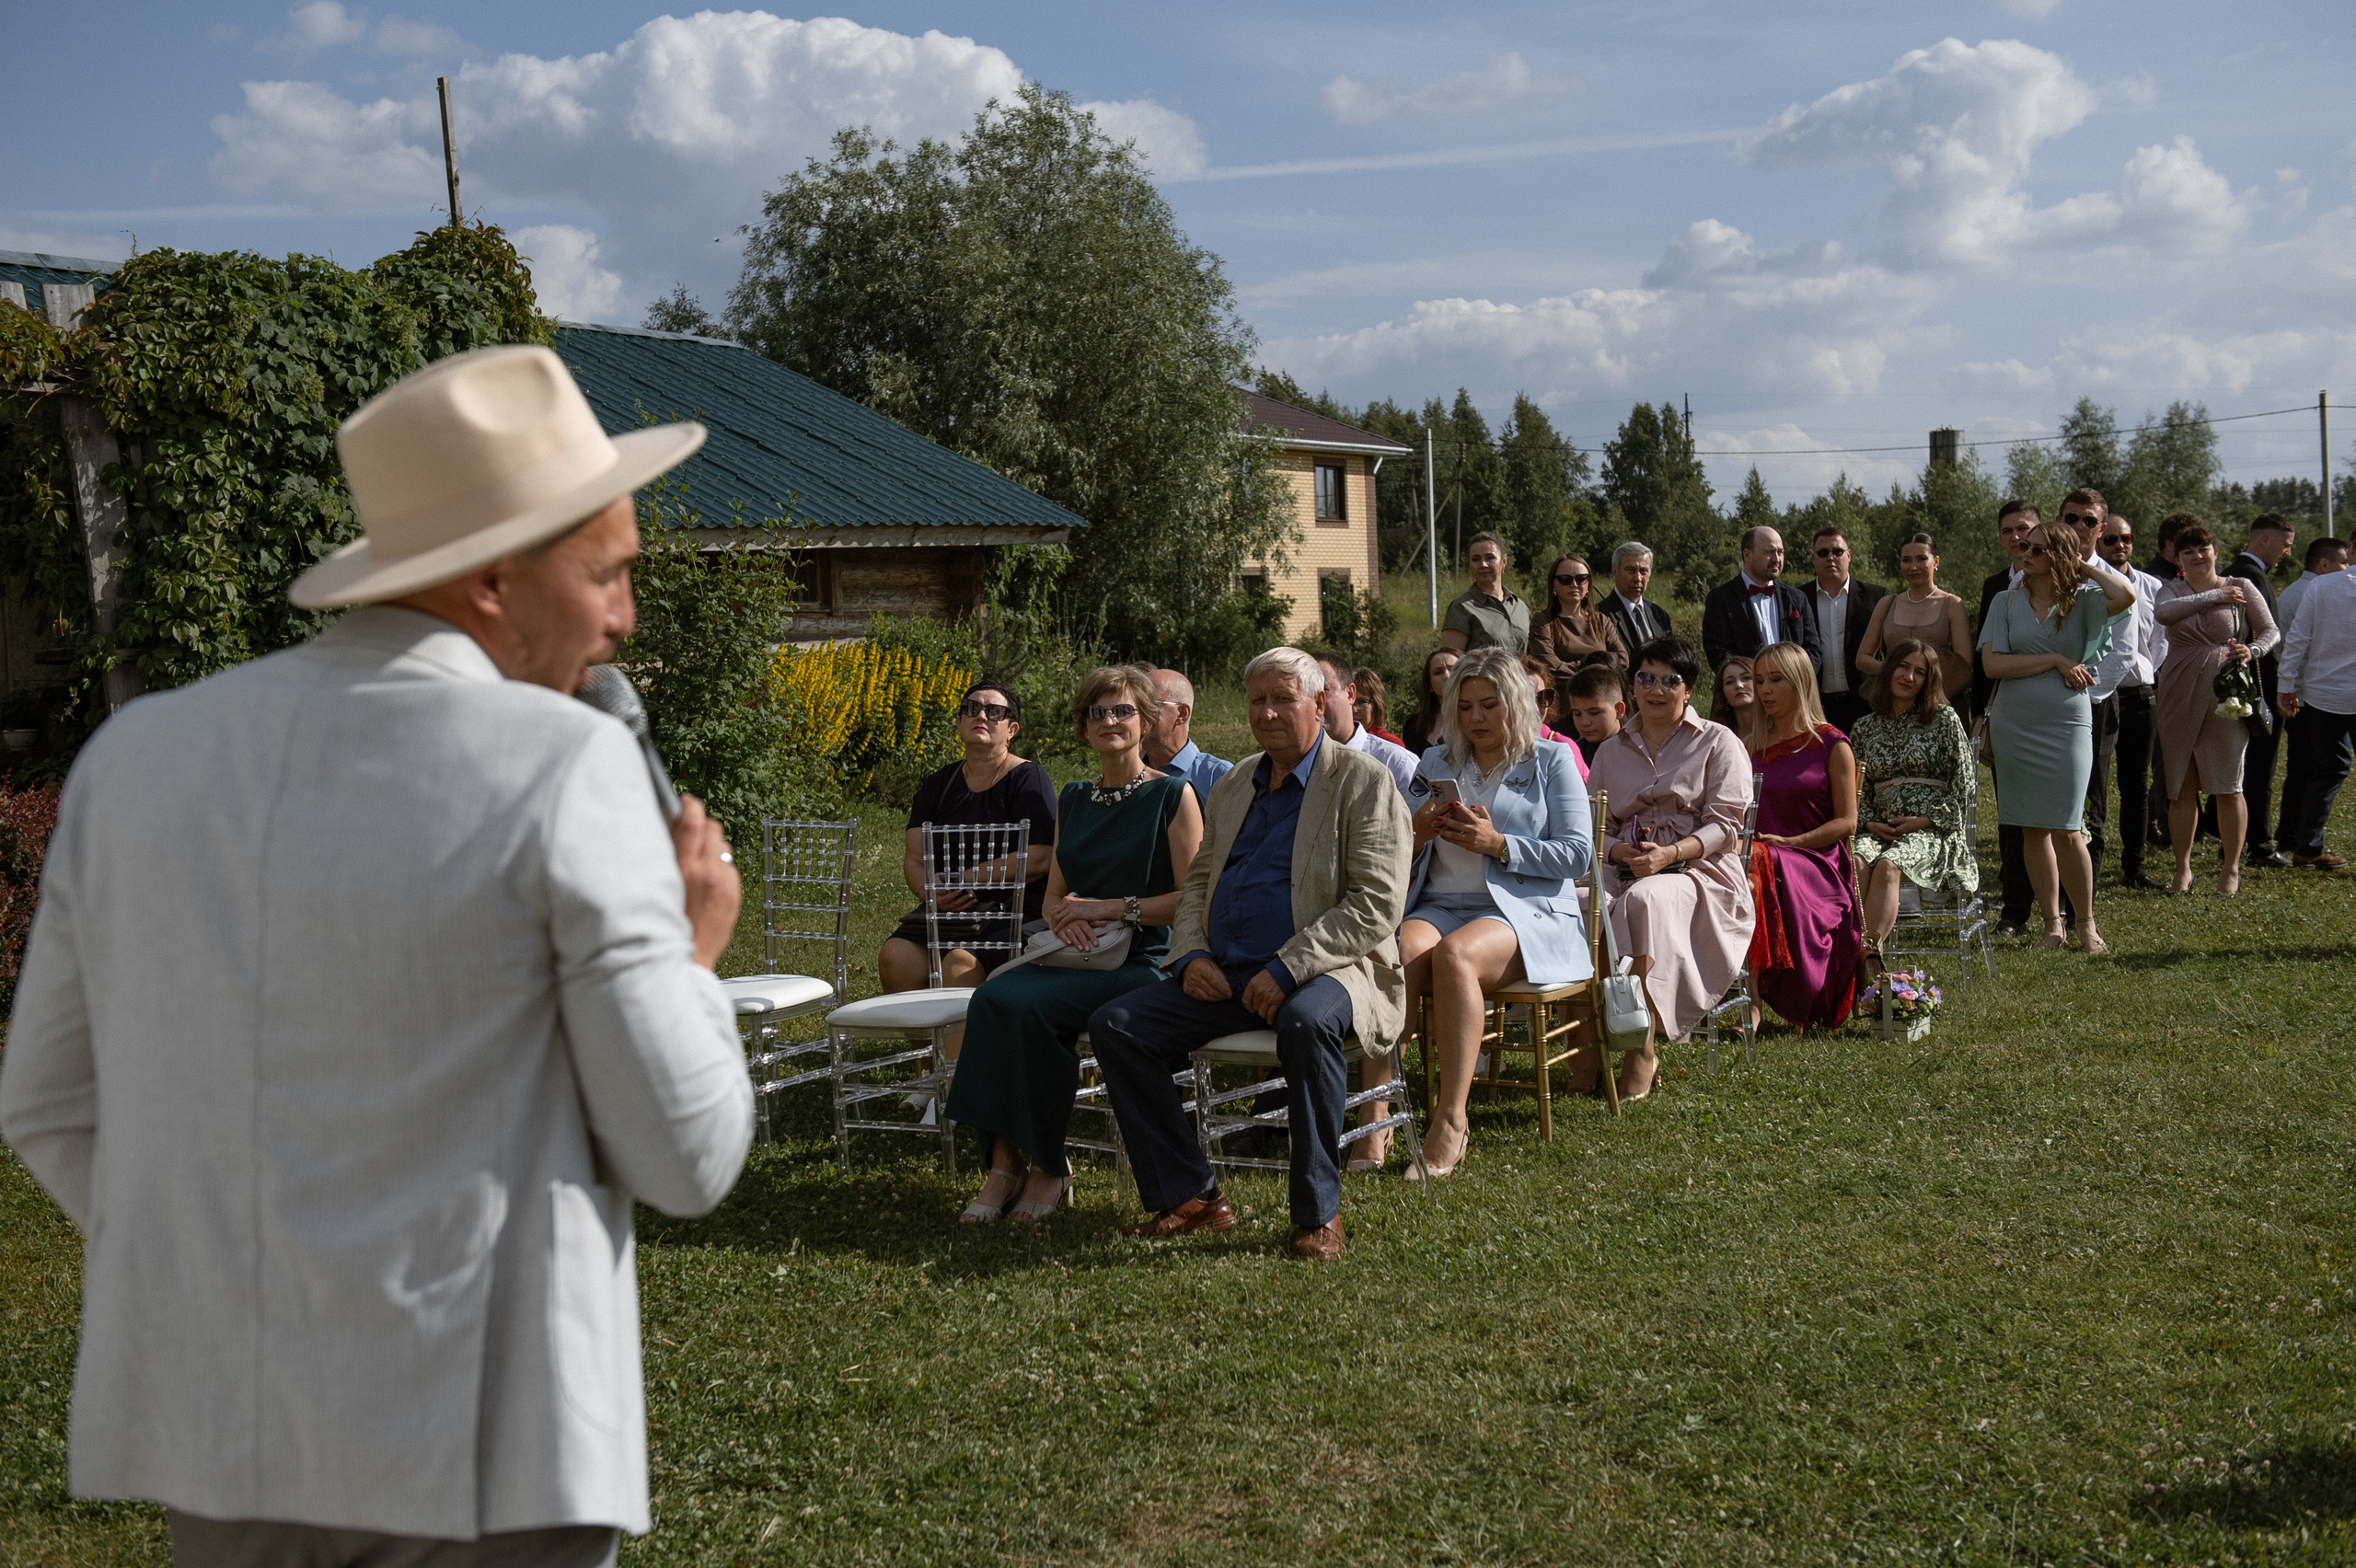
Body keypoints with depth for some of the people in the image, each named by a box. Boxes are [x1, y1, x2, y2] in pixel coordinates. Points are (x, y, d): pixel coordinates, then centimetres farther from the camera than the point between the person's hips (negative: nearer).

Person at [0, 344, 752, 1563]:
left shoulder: (141, 753, 2)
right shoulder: (563, 767, -14)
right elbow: (684, 1156, -11)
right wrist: (689, 955, 5)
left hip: (223, 1431, 5)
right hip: (478, 1446, -5)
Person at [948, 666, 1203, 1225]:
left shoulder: (1174, 794, 0)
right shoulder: (1072, 799, 19)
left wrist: (1110, 907, -12)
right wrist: (1064, 915, -4)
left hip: (1142, 961, -6)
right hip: (1074, 953, 6)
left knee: (1026, 1004, -30)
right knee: (991, 997, -26)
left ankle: (1047, 1167, -15)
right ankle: (1005, 1163, -23)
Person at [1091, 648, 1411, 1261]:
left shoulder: (1364, 782, -3)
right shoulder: (1231, 787, 19)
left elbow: (1377, 905, -13)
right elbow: (1197, 883, 23)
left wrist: (1287, 969, -21)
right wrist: (1191, 955, 1)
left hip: (1326, 968, -6)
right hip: (1224, 975, 7)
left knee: (1305, 1021, -39)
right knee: (1115, 1024, -10)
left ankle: (1319, 1212, -24)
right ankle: (1191, 1198, -4)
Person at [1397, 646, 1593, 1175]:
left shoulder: (1552, 761, 12)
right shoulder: (1435, 764, 24)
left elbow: (1578, 854, 1)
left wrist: (1499, 845, -11)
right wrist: (1417, 833, -3)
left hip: (1527, 912, -3)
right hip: (1440, 906, 3)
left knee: (1455, 953, -37)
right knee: (1400, 949, -33)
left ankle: (1451, 1118, -37)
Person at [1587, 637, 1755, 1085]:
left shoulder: (1719, 742, 11)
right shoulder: (1610, 752, 23)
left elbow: (1725, 825, 0)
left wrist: (1669, 854, -17)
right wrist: (1622, 852, -9)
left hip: (1700, 872, -3)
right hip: (1627, 874, 3)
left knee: (1644, 899, -39)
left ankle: (1643, 1047, -36)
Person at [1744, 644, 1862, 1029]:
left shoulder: (1832, 745, 5)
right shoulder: (1754, 747, 19)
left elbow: (1847, 823, -1)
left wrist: (1787, 843, -12)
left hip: (1817, 864, -4)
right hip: (1767, 859, 4)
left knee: (1762, 868, -38)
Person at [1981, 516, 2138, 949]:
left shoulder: (2082, 600, 1)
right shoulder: (2006, 602, 6)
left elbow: (2126, 595, -22)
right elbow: (1993, 664, -5)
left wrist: (2086, 564, -6)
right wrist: (2056, 661, -10)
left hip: (2067, 723, -2)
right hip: (2014, 725, 2)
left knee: (2066, 829, -6)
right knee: (2032, 830, 6)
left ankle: (2086, 922, 10)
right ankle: (2052, 924, 14)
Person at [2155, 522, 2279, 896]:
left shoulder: (2241, 588, 8)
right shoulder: (2171, 589, 10)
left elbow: (2271, 632, 7)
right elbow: (2164, 613, -13)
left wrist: (2252, 651, -13)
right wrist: (2214, 596, -11)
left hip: (2226, 695, -1)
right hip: (2180, 697, 2)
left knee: (2228, 787, -1)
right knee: (2181, 787, 4)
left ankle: (2231, 869, 8)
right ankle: (2183, 869, 12)